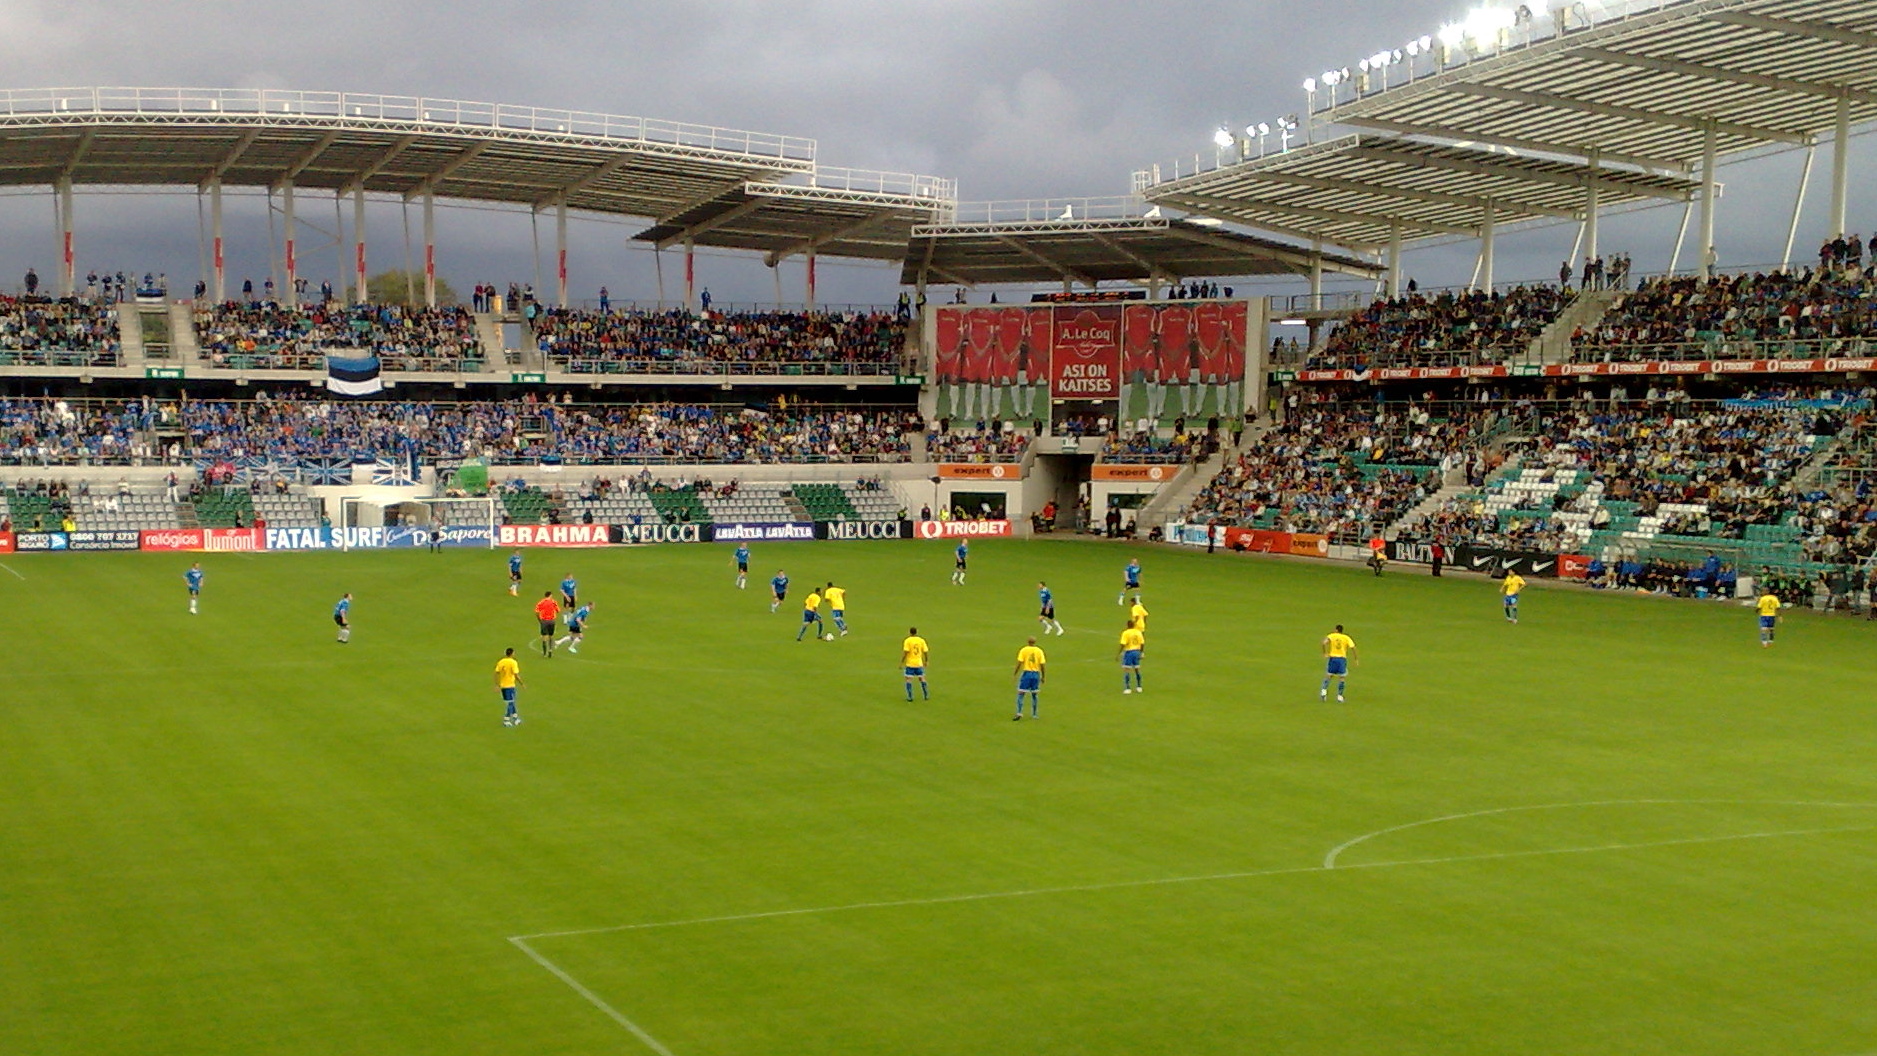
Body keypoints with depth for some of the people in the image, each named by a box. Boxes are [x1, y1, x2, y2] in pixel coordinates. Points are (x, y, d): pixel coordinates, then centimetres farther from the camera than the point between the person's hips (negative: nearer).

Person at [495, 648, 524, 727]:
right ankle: (506, 721, 4)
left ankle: (515, 718, 27)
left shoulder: (500, 662, 4)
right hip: (510, 685, -6)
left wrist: (497, 685, 9)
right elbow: (516, 675, -16)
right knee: (509, 703, 3)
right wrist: (521, 684, -5)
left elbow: (497, 673, 3)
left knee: (511, 702, 19)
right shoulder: (513, 662, -12)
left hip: (502, 685, 6)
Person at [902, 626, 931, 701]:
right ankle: (927, 696, 15)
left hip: (910, 664, -4)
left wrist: (901, 663, -8)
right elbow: (925, 651, 5)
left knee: (908, 679, 1)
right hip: (919, 663, 4)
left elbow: (905, 652, -14)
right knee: (922, 679, 13)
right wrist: (926, 661, 19)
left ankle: (910, 697, -4)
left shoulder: (907, 641, -8)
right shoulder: (921, 640, 3)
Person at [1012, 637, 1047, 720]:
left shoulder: (1023, 650, -4)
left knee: (1020, 694, 0)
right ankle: (1034, 714, 20)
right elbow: (1042, 665, 0)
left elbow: (1020, 663, -9)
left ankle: (1019, 713, -10)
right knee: (1034, 694, 15)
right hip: (1036, 674, 3)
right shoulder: (1039, 651, 2)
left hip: (1026, 673, -3)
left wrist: (1015, 673, 0)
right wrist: (1043, 676, 10)